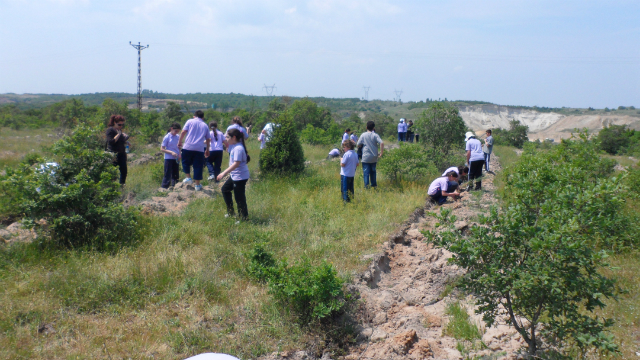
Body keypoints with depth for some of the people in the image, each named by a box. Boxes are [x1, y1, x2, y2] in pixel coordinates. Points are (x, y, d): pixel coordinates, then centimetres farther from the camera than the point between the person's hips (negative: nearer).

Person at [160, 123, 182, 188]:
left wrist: (179, 154, -2)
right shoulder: (167, 137, -8)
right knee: (167, 175, -4)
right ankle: (164, 188, 2)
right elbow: (162, 149, -8)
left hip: (176, 159, 5)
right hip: (168, 159, -5)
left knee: (176, 175, 9)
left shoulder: (178, 137, 6)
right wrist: (171, 152, -20)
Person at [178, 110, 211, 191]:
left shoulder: (190, 121, 9)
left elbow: (183, 132, -3)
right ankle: (197, 185, 8)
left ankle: (188, 178, 14)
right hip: (199, 149, 1)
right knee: (198, 166, 5)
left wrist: (180, 142, 6)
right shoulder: (205, 125, 17)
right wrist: (207, 150, 28)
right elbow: (208, 139, 19)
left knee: (185, 162, 20)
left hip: (188, 146, -1)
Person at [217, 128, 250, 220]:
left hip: (240, 177, -11)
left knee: (239, 198, -3)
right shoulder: (234, 146, 8)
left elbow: (236, 163, -29)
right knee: (225, 189, 22)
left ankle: (244, 218, 8)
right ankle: (231, 211, 31)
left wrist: (224, 173, -30)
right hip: (234, 175, 11)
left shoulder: (238, 148, -22)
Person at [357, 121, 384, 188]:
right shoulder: (375, 135, -3)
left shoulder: (363, 135, -2)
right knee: (373, 171, 15)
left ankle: (366, 185, -7)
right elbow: (382, 143, -15)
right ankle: (374, 184, 22)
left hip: (365, 157, -2)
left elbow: (358, 145, -1)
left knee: (366, 171, 0)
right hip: (374, 157, 2)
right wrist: (381, 153, -10)